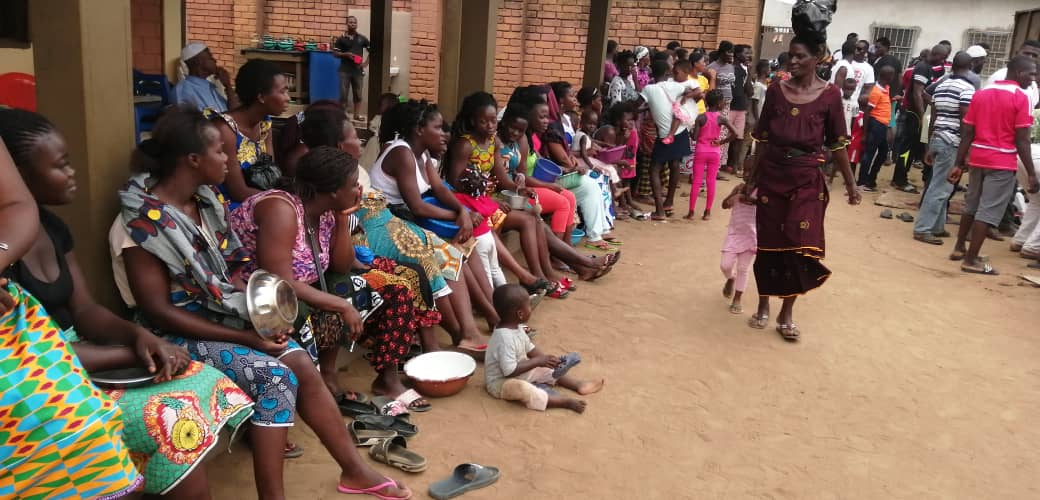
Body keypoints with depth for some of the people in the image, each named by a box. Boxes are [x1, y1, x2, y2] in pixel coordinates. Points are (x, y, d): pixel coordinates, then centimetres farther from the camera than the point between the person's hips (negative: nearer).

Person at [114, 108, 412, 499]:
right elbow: (157, 311, -19)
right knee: (275, 375, -24)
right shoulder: (143, 222, -18)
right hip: (181, 333, -6)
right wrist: (243, 337, -21)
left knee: (301, 363, -12)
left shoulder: (207, 200, 4)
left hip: (224, 316, 6)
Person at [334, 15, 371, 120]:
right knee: (343, 94, -2)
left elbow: (371, 50, 10)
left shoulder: (362, 38, 6)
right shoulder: (341, 39, 2)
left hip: (358, 70, 2)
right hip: (345, 70, -1)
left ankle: (357, 114, 14)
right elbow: (335, 53, 1)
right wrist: (346, 54, -16)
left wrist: (366, 63, 0)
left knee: (357, 94, 6)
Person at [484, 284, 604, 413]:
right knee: (522, 389, -36)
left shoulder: (517, 327, -2)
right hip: (501, 382, -10)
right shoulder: (505, 338, -32)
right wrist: (538, 361, -26)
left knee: (548, 370, 9)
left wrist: (546, 359, -6)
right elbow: (510, 371, -33)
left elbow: (529, 349, 11)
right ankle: (566, 402, -37)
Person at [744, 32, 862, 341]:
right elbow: (763, 140, 7)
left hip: (807, 179, -2)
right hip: (772, 176, 2)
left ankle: (787, 312, 10)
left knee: (799, 244, -5)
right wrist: (752, 179, 9)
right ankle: (764, 306, 24)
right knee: (769, 243, 9)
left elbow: (837, 144, 0)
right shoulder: (776, 91, 2)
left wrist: (850, 183, 0)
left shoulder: (830, 95, -4)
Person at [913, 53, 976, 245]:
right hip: (952, 142, -8)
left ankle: (937, 226, 21)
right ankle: (922, 229, -5)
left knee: (940, 185, 15)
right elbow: (965, 121, -15)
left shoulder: (941, 86, 13)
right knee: (941, 187, -5)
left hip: (938, 139, 8)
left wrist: (929, 146, 18)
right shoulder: (967, 87, -10)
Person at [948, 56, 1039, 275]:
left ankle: (959, 248, 31)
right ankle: (971, 260, 0)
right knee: (989, 211, -2)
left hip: (977, 158, 6)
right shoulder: (1021, 98, -9)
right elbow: (1021, 140, -13)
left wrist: (959, 163, 9)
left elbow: (967, 133, 6)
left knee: (972, 205, 21)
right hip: (1003, 162, -6)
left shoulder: (980, 94, 9)